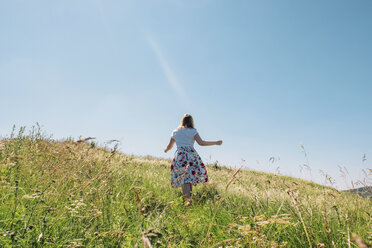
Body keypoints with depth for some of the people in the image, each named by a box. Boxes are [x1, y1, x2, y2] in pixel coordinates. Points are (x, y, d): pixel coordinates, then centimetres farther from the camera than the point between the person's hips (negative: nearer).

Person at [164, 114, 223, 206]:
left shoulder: (175, 132, 15)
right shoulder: (193, 131, 7)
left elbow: (170, 146, 23)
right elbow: (201, 142, -6)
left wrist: (166, 149, 46)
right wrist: (216, 142, 0)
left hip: (180, 155, 1)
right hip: (191, 154, -1)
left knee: (183, 178, -2)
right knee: (190, 176, 11)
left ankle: (188, 199, -14)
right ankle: (189, 195, 3)